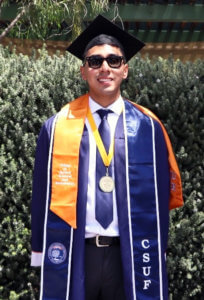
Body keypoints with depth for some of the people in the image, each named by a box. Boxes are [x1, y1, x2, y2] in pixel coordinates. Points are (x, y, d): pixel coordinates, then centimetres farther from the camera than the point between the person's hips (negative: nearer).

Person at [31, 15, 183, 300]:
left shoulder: (147, 127, -1)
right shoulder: (58, 126, -1)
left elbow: (159, 194, 2)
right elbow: (43, 196, 2)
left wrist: (155, 255, 1)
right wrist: (42, 253, 1)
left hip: (130, 255, 0)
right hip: (72, 256, 0)